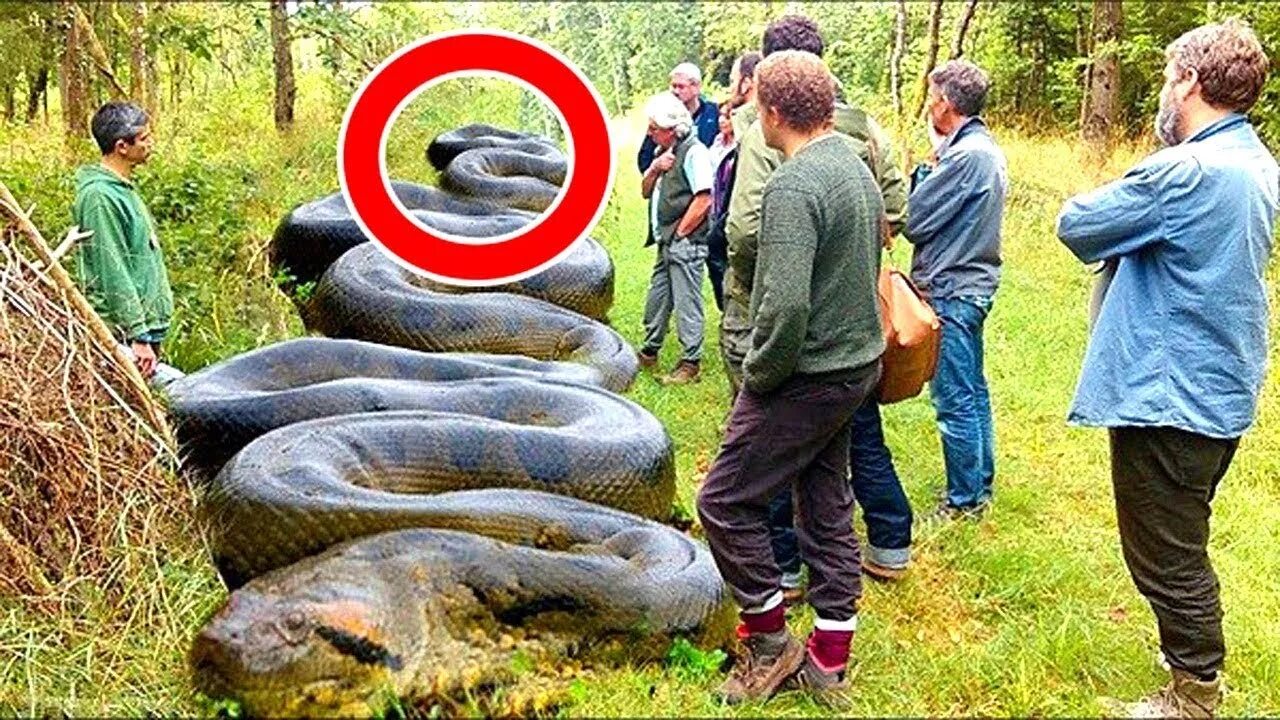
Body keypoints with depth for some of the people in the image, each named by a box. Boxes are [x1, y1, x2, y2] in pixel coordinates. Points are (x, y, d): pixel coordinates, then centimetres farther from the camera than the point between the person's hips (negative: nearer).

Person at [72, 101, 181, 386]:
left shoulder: (123, 189, 15)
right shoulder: (100, 196, -15)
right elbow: (113, 274, -19)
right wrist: (138, 336, -20)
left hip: (145, 323, 10)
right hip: (124, 335, -10)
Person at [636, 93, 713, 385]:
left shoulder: (693, 152, -13)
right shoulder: (667, 152, 16)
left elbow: (704, 199, -21)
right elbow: (646, 192, 17)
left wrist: (679, 233, -14)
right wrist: (655, 169, -3)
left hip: (685, 244, -9)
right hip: (666, 244, 9)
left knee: (686, 304, -3)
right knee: (656, 300, 17)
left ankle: (690, 364, 5)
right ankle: (649, 354, 31)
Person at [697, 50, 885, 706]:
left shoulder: (793, 185, -22)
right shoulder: (856, 167, 9)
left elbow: (786, 308, -29)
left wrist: (757, 375, -14)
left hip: (806, 376, -10)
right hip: (856, 364, 10)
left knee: (725, 501, 4)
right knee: (827, 504, 16)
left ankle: (770, 644, 16)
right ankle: (829, 662, 27)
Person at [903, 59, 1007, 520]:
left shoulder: (966, 156, -20)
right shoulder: (988, 149, 11)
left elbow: (914, 220, -17)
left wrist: (917, 173, -1)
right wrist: (929, 175, 0)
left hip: (951, 291, -10)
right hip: (973, 285, 10)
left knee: (955, 400, -2)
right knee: (972, 391, 19)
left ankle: (965, 500, 8)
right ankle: (981, 483, 30)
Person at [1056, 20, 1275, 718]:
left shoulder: (1186, 170, -24)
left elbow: (1078, 225, -14)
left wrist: (1092, 207, 5)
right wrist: (1132, 223, 1)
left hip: (1168, 395, -10)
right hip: (1222, 389, 10)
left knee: (1168, 556, 6)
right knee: (1184, 546, 25)